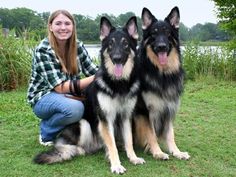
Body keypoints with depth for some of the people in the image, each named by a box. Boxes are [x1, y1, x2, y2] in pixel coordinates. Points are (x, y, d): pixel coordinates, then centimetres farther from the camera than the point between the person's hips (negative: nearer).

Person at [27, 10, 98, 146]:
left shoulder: (78, 45, -5)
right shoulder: (43, 51, -21)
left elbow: (93, 71, -5)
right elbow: (60, 87, -27)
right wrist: (94, 79, -36)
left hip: (69, 95, 5)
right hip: (44, 97, -5)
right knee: (75, 108, -36)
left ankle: (71, 128, 4)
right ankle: (47, 132, -5)